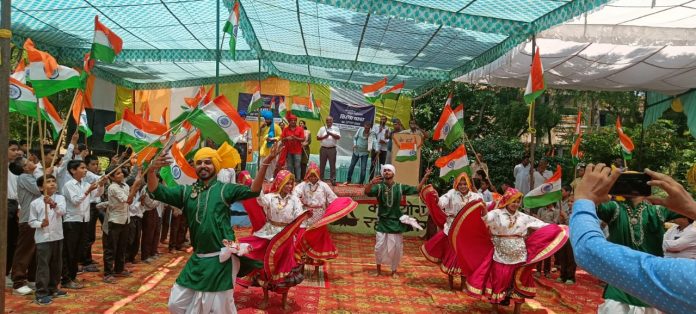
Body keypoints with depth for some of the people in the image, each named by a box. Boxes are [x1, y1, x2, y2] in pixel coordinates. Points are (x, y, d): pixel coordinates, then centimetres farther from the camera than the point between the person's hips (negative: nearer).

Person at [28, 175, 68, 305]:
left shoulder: (60, 198, 1)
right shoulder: (35, 203, -4)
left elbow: (62, 212, -17)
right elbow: (31, 221, 0)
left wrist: (54, 204, -35)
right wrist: (41, 224, -19)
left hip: (57, 236, 4)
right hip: (42, 238, -4)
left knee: (56, 264, 13)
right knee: (43, 265, -4)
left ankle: (52, 289, 28)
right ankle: (41, 293, 2)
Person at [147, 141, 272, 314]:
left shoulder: (224, 189, -4)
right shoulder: (186, 191, 6)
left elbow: (252, 190, -15)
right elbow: (156, 192, -1)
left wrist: (265, 164, -28)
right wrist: (151, 171, -22)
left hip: (221, 259, -4)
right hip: (197, 259, 5)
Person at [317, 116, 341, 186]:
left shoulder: (336, 128, 4)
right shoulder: (322, 128, 9)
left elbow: (338, 137, -8)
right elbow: (318, 138, 6)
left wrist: (331, 134, -19)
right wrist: (324, 137, -11)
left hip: (332, 149, -2)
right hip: (323, 148, 2)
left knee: (332, 165, -2)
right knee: (322, 165, 6)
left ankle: (333, 180, 0)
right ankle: (320, 179, 14)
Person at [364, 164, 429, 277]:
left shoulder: (400, 187, -1)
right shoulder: (379, 186, -7)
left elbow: (417, 189, 2)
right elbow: (366, 192, -24)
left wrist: (425, 177, -8)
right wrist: (371, 183, -44)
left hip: (395, 222, 1)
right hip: (382, 222, -1)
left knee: (396, 248, 6)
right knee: (379, 247, 1)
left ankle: (394, 270, 25)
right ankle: (378, 269, 23)